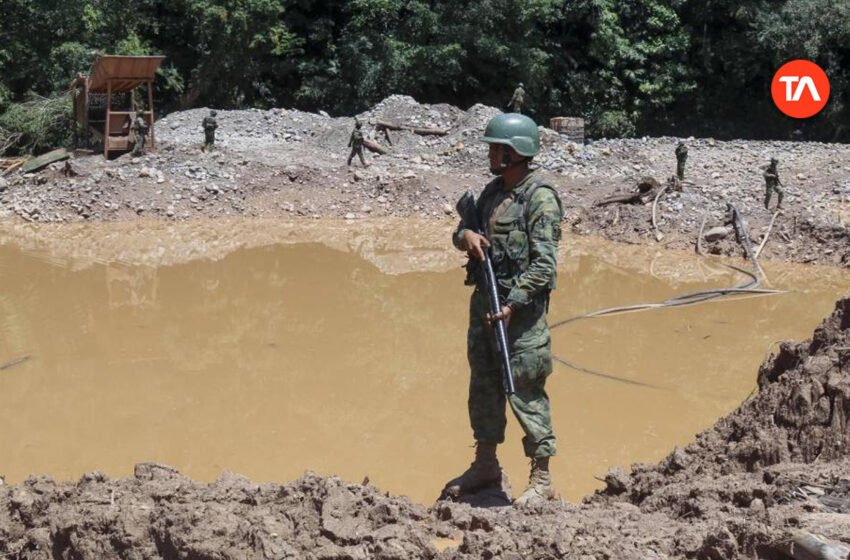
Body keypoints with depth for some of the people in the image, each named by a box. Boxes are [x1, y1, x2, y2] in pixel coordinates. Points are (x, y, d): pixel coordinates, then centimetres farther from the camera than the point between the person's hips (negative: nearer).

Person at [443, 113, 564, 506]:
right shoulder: (494, 191, 13)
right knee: (483, 385, 16)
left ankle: (541, 479, 5)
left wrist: (513, 303, -24)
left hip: (521, 306, -8)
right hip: (484, 299, 8)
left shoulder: (540, 198, -12)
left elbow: (544, 264, -18)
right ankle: (485, 465, 30)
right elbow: (462, 232, 21)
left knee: (525, 391, -5)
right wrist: (465, 235, -4)